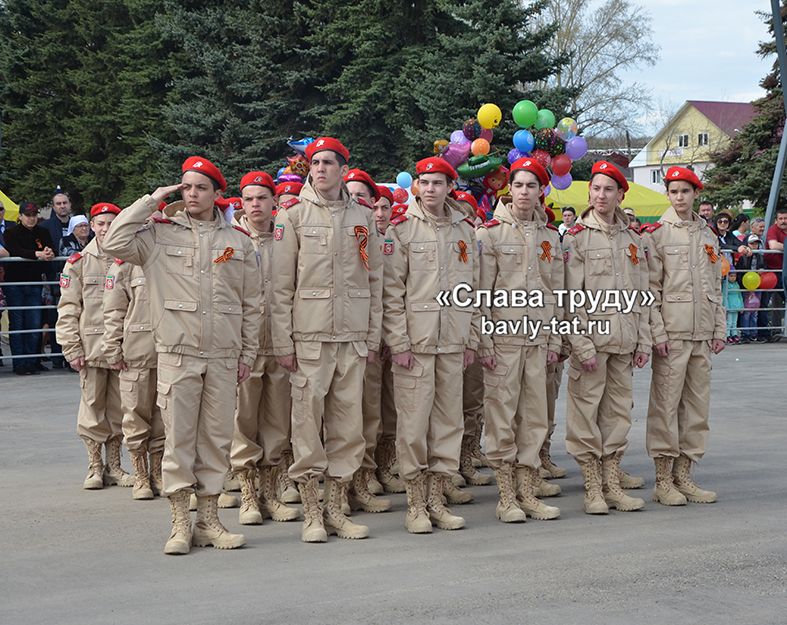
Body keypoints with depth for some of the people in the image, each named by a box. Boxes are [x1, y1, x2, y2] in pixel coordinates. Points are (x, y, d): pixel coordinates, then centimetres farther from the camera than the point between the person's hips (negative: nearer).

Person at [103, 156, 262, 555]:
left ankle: (209, 521, 15)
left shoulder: (238, 242, 10)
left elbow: (251, 304, 13)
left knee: (217, 439, 6)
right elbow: (115, 243, -13)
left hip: (224, 357, 2)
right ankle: (180, 524, 6)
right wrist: (151, 201, -6)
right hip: (177, 354, -2)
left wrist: (248, 353, 9)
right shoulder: (160, 233, 4)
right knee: (178, 437, -1)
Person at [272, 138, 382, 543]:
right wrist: (283, 342, -6)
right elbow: (281, 285, -1)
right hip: (310, 334, -3)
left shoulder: (362, 217, 12)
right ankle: (311, 513, 5)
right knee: (308, 420, -3)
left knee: (348, 421, 5)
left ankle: (336, 509, 14)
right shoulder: (293, 215, 3)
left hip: (353, 336, 3)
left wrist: (373, 335, 8)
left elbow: (374, 279, 13)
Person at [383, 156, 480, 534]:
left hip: (453, 343, 4)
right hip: (414, 342, -4)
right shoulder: (401, 229, -2)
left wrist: (472, 339, 10)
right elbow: (391, 291, -5)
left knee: (448, 421, 7)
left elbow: (473, 287, 15)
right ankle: (415, 505, 6)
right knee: (413, 423, -3)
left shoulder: (465, 230, 12)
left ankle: (437, 499, 16)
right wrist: (398, 342, -11)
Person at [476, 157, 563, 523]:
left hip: (538, 337, 5)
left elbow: (556, 291, 14)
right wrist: (483, 340, -10)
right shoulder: (492, 231, -2)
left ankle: (528, 493, 14)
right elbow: (481, 290, -5)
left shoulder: (551, 236, 12)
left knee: (535, 414, 6)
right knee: (502, 414, -3)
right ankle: (506, 497, 5)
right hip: (502, 334, -5)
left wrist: (555, 340, 9)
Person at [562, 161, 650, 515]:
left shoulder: (632, 240, 13)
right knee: (586, 412, -2)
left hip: (624, 339, 5)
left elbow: (641, 294, 15)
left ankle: (612, 484, 17)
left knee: (618, 411, 9)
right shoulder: (577, 237, -4)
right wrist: (583, 345, -15)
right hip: (591, 337, -5)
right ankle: (593, 489, 6)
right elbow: (572, 297, -9)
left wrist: (643, 341, 9)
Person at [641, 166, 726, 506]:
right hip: (671, 332, -6)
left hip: (702, 334, 6)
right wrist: (657, 332, -13)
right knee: (666, 403, -4)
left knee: (697, 402, 7)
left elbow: (716, 285, 18)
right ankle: (663, 480, 2)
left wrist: (719, 330, 12)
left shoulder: (708, 235, 14)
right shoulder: (656, 233, -2)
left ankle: (683, 475, 16)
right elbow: (650, 287, -7)